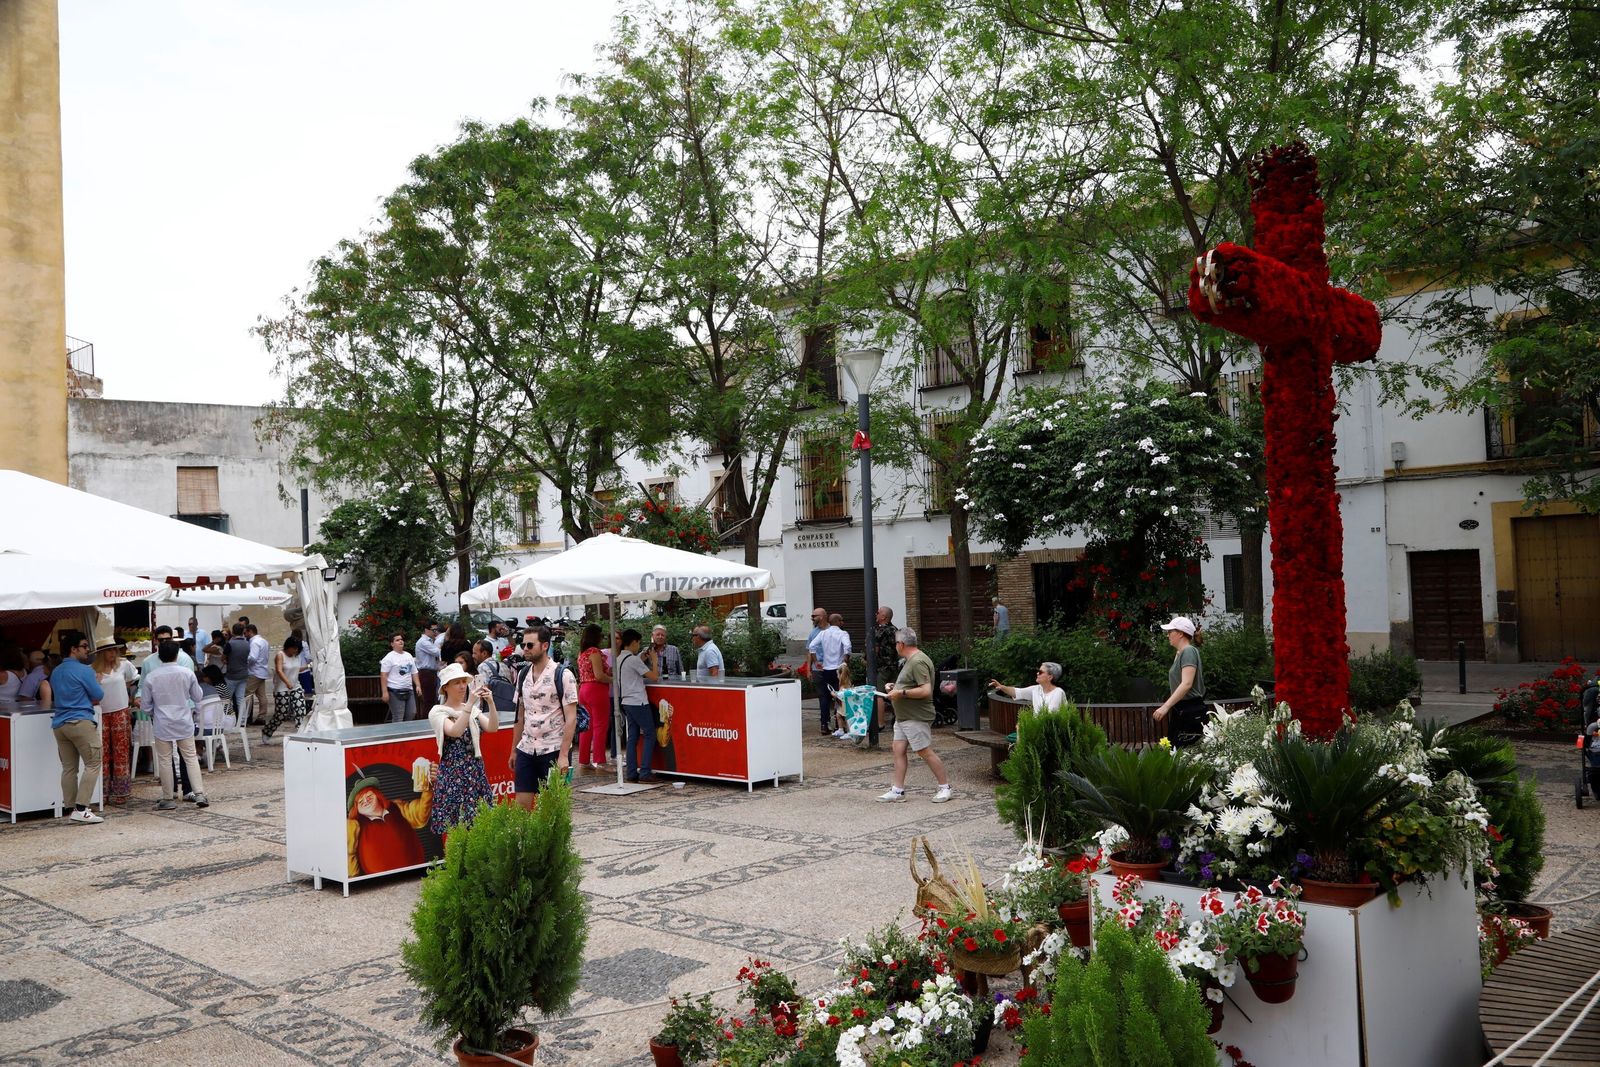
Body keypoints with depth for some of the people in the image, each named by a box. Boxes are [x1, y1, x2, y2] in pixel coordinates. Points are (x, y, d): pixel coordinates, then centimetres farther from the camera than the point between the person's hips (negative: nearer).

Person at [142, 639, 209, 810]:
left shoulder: (151, 677, -8)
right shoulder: (187, 673, -6)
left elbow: (147, 705, 1)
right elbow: (198, 698, 5)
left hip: (162, 724, -1)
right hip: (184, 723, 1)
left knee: (165, 761, 6)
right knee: (191, 758, 6)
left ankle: (168, 799, 12)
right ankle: (199, 794, -2)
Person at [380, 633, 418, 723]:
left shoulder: (408, 655, 16)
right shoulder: (389, 657, -6)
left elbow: (414, 673, 20)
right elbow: (383, 675, -11)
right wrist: (385, 692, -17)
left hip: (409, 691, 7)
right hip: (395, 692, -7)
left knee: (412, 714, 5)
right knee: (398, 718, -7)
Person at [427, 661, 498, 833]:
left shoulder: (473, 710, 10)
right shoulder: (438, 712, -5)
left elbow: (492, 728, -7)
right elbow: (455, 732, -23)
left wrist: (490, 703, -21)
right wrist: (470, 703, -29)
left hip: (476, 772, 5)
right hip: (452, 775, -4)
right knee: (454, 828, -4)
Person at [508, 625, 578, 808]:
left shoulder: (562, 675, -10)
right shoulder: (523, 674, 9)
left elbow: (571, 719, -13)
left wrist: (563, 754, -19)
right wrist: (514, 750, 14)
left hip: (553, 750, -5)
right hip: (526, 750, 5)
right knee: (521, 804, 2)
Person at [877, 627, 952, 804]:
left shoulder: (918, 662, -19)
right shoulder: (911, 660, 15)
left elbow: (926, 690, -27)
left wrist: (901, 693, -23)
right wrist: (896, 687, 15)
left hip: (916, 718, -10)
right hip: (903, 717, 10)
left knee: (926, 752, -3)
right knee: (899, 750, 6)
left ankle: (945, 786, 9)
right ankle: (898, 790, 8)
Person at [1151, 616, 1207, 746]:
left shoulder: (1189, 651, -12)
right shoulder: (1179, 653, 16)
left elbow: (1187, 684, -23)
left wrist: (1166, 706, -27)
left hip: (1191, 712, -9)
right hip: (1180, 711, 9)